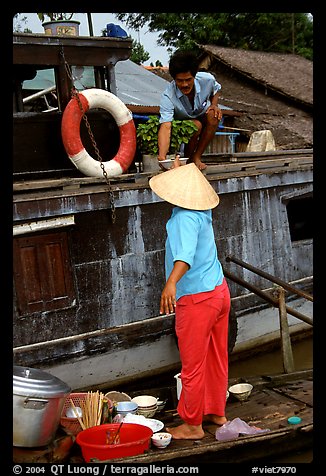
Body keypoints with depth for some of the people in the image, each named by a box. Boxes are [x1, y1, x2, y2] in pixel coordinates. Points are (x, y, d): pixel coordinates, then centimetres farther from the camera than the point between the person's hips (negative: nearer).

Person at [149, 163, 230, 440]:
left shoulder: (185, 218, -22)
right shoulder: (202, 211, 4)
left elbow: (185, 252, -40)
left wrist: (171, 282, -54)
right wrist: (182, 171, 40)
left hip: (196, 300, -9)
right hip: (219, 290, 9)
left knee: (192, 365, 3)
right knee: (217, 358, 19)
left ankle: (192, 425, 16)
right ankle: (217, 412, 34)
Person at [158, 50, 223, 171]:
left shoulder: (207, 80, -22)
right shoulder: (168, 96, -33)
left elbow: (215, 90, 6)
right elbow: (165, 126, -45)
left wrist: (214, 105, -16)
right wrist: (162, 156, -60)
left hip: (204, 119, 3)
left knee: (213, 115, -30)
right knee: (196, 125, -36)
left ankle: (197, 157, -17)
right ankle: (187, 158, -8)